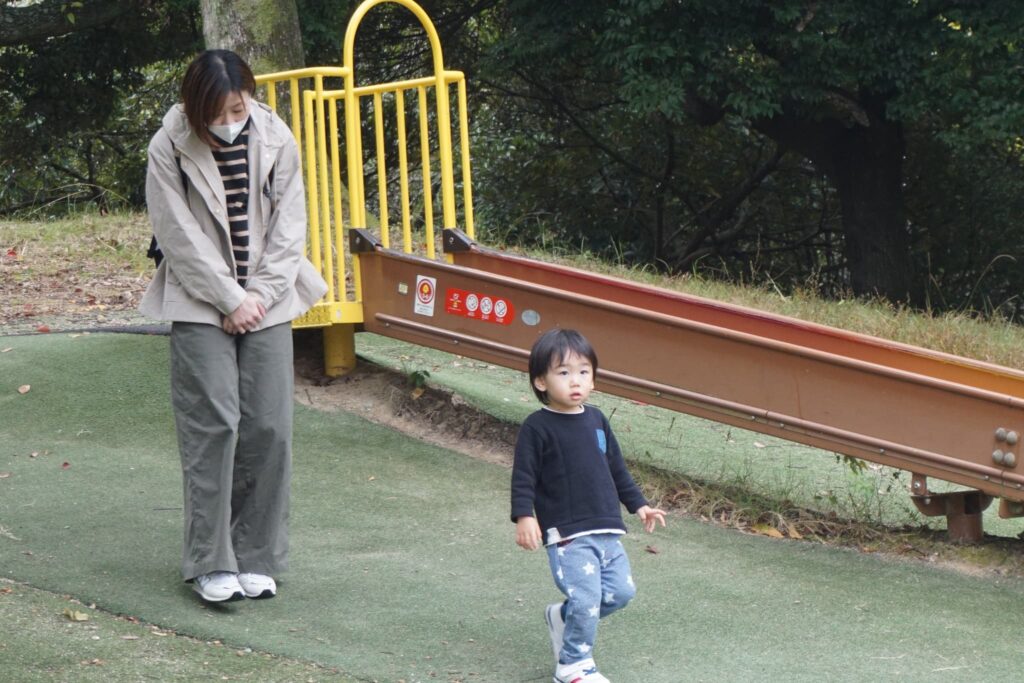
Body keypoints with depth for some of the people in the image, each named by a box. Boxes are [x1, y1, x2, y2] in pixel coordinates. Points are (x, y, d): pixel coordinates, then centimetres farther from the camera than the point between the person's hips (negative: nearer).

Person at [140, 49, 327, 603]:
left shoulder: (276, 141, -1)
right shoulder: (169, 149, -9)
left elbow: (288, 228, 3)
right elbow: (181, 238, -9)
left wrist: (260, 295, -6)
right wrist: (231, 300, -10)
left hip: (266, 302, 3)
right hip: (200, 304, -3)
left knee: (269, 428, -2)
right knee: (213, 424, -10)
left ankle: (256, 557, 9)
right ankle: (211, 563, -3)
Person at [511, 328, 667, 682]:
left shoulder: (596, 420, 11)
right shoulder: (537, 427, -8)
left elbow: (617, 468, 21)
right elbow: (523, 477, -10)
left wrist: (638, 504, 21)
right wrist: (524, 516, -22)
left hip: (606, 530, 7)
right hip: (567, 534, -7)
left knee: (621, 591, 5)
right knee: (586, 597, -14)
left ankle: (563, 617, 29)